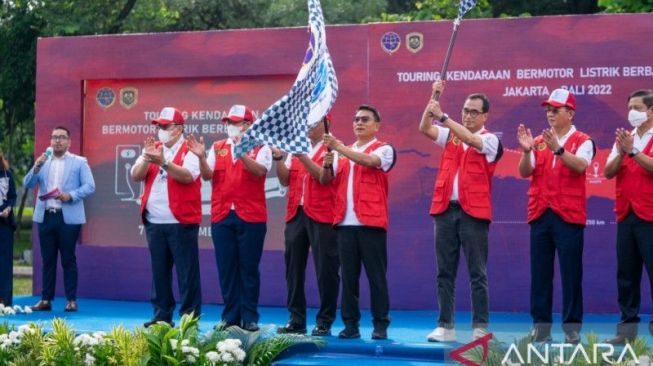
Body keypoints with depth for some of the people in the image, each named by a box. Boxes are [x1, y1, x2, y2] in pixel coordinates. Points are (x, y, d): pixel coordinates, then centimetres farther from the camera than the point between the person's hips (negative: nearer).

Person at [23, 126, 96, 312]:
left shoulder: (79, 162, 4)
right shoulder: (42, 161, 14)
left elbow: (90, 186, -3)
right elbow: (27, 184, 5)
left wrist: (71, 195, -17)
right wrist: (36, 167, -11)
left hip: (68, 217, -3)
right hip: (45, 216, 3)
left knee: (68, 260, 0)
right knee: (48, 260, 6)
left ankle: (71, 300, 5)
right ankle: (46, 300, 10)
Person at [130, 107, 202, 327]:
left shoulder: (189, 151, -3)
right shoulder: (152, 148, 13)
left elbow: (187, 176, -20)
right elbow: (136, 176, 4)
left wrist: (163, 162, -31)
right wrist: (147, 158, -14)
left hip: (181, 222, -5)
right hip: (154, 222, 6)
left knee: (186, 271, -3)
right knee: (159, 270, 10)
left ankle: (190, 317, 1)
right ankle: (162, 315, 17)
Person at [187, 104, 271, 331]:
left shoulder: (260, 148, 1)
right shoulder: (217, 148, 13)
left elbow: (260, 171, -16)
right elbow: (207, 175, 4)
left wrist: (241, 153, -30)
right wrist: (201, 157, -15)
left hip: (251, 217, -3)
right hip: (221, 216, 4)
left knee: (249, 268, 1)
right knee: (226, 268, 5)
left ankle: (250, 318, 6)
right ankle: (230, 317, 12)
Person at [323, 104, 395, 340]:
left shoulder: (384, 149, 3)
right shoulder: (344, 152, 20)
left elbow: (369, 161, -19)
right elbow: (325, 180, 14)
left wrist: (338, 147, -26)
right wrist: (327, 164, -8)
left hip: (371, 222, -5)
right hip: (345, 222, 5)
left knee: (376, 275, -2)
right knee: (348, 275, 4)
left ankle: (380, 325, 3)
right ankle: (350, 324, 8)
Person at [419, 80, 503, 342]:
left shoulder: (490, 140, 1)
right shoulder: (450, 136, 13)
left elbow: (470, 139, -19)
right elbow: (425, 128, -1)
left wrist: (443, 116, -26)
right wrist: (434, 98, -10)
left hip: (474, 212, -4)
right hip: (445, 210, 4)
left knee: (477, 273, -1)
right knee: (445, 272, 5)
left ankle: (480, 328, 2)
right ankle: (445, 326, 9)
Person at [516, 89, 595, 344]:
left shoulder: (583, 141, 1)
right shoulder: (539, 141, 13)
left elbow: (580, 165, -18)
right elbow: (524, 172, 4)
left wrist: (557, 149, -31)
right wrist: (527, 150, -14)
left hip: (569, 216, -4)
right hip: (540, 214, 4)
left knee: (571, 273, -2)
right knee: (540, 272, 5)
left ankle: (572, 327, 4)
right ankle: (540, 325, 10)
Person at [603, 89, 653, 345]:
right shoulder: (624, 137, 15)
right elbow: (608, 172, 6)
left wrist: (632, 151, -20)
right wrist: (621, 152, -10)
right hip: (626, 215, 6)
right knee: (626, 273, 7)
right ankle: (627, 327, 11)